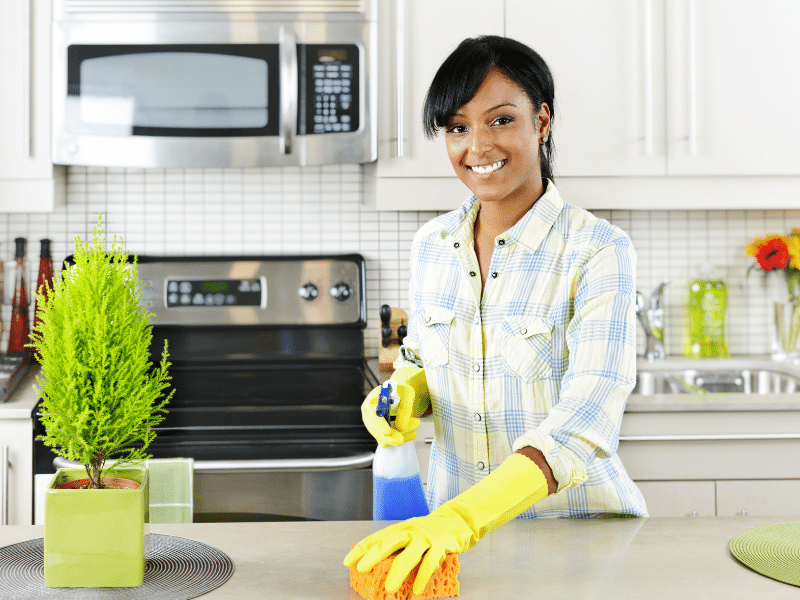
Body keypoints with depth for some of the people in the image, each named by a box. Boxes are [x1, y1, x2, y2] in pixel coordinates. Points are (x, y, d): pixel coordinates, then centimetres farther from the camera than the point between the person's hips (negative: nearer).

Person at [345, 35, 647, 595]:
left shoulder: (598, 251, -16)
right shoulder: (431, 244, 0)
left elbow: (586, 419, -27)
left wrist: (461, 518, -39)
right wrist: (406, 394, -9)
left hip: (577, 528, -4)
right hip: (453, 523, 4)